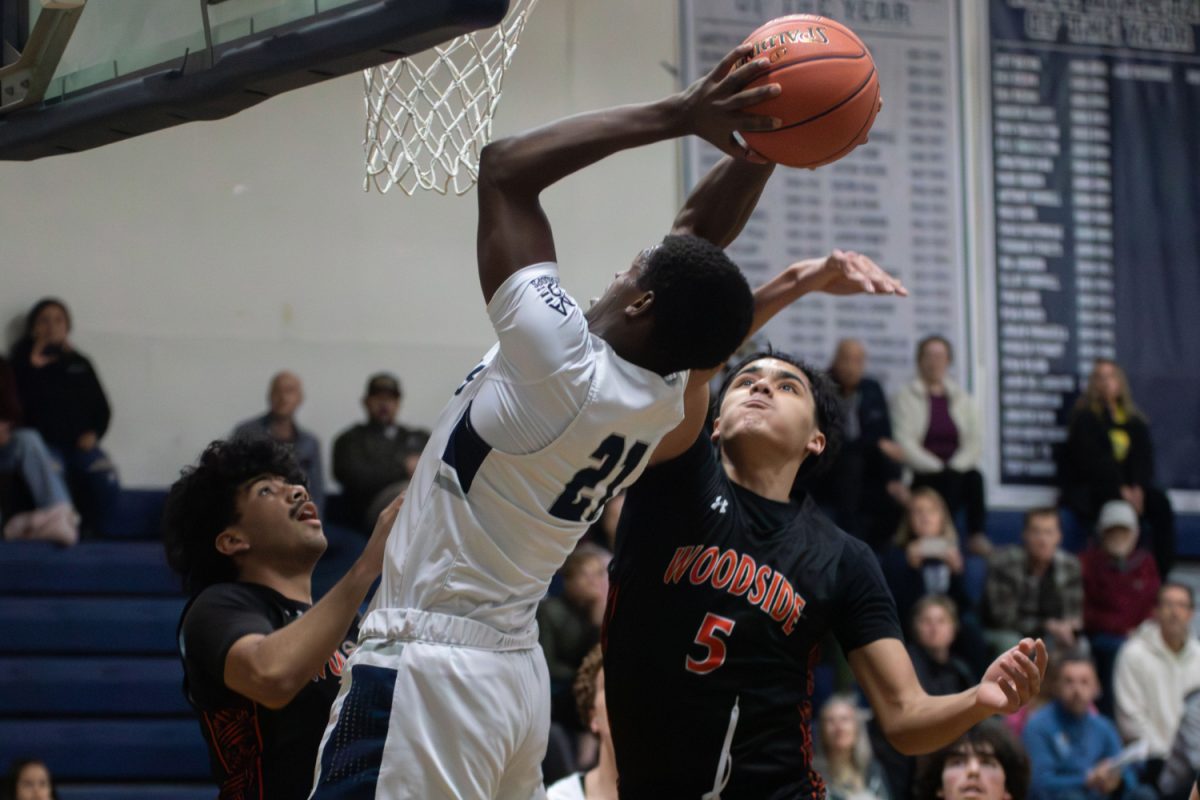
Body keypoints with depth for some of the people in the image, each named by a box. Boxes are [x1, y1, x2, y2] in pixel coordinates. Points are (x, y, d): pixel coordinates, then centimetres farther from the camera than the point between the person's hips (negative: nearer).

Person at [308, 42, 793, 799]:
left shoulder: (562, 367, -19)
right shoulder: (665, 398, 2)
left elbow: (505, 169, -15)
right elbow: (703, 233, 15)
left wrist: (679, 116, -15)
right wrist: (765, 140, 1)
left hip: (430, 674, -9)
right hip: (516, 673, 9)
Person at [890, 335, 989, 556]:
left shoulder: (963, 399, 19)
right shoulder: (905, 397, 8)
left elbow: (975, 443, 9)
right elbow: (905, 444, -5)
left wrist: (957, 465, -11)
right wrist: (939, 468, -16)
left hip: (958, 472, 3)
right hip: (923, 478, -3)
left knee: (974, 476, -32)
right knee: (951, 478, -35)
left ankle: (977, 535, -35)